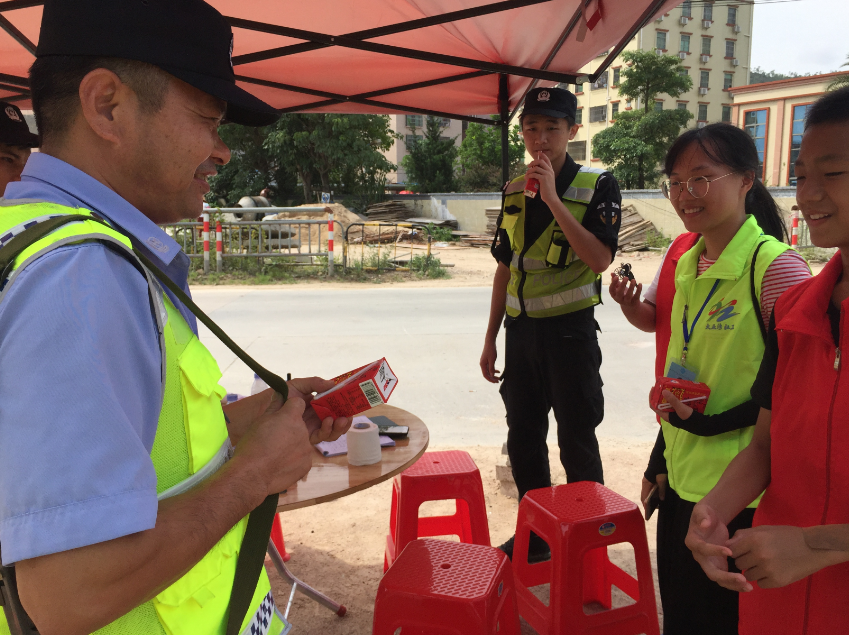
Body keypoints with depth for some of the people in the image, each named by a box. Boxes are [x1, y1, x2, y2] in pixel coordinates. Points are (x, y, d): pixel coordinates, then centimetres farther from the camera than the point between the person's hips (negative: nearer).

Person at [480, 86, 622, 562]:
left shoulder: (598, 185, -7)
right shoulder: (514, 190, 9)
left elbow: (599, 259, -21)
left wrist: (553, 198, -22)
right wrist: (491, 339, 12)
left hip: (570, 330, -5)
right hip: (521, 329, 6)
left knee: (576, 442, 6)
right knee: (524, 439, 14)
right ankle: (535, 534, 32)